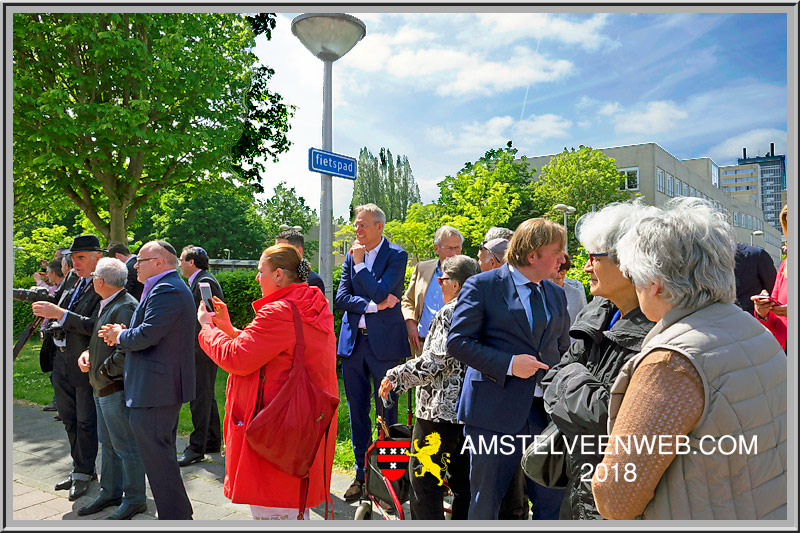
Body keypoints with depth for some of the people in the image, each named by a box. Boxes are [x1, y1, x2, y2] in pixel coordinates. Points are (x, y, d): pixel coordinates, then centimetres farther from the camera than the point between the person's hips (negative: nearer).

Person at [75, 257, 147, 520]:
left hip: (117, 388, -10)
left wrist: (105, 370, -15)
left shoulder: (125, 307, -21)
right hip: (103, 388, 11)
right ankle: (110, 493, 36)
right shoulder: (108, 305, 12)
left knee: (125, 446, 1)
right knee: (108, 443, 21)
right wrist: (88, 352, 5)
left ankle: (134, 499, 15)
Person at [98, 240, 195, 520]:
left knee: (157, 457, -3)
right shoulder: (172, 288, 17)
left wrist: (120, 336, -5)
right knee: (163, 453, 21)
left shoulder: (166, 290, -18)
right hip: (165, 385, 12)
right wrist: (124, 333, 4)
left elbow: (147, 335, -25)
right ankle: (178, 512, 33)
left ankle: (174, 515, 7)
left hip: (155, 389, -12)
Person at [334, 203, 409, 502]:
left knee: (387, 413, 5)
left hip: (384, 343, -5)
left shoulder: (396, 255, -5)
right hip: (353, 342, 5)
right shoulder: (351, 256, 10)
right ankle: (362, 474, 26)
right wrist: (372, 305, -11)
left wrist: (360, 263, -11)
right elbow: (341, 298, 2)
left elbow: (380, 292, -18)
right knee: (357, 412, 12)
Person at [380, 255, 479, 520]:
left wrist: (396, 376, -12)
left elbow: (436, 360, -21)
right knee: (463, 478, 17)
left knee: (423, 477, 5)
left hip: (441, 408, -8)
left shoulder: (451, 312, -15)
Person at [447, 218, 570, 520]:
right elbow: (457, 342, -10)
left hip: (545, 412, 5)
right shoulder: (482, 285, -4)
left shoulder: (556, 294, 14)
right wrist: (508, 364, -18)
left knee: (553, 502, 9)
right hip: (493, 413, -4)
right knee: (485, 504, 8)